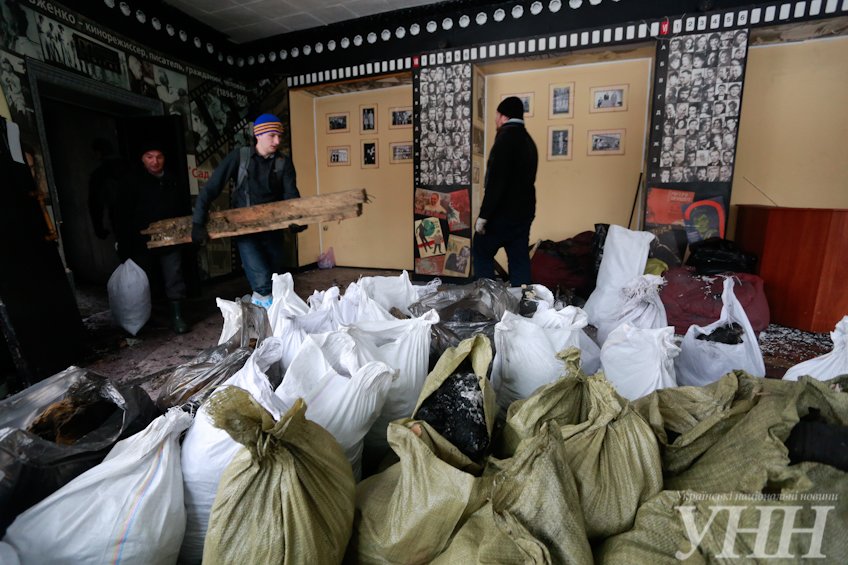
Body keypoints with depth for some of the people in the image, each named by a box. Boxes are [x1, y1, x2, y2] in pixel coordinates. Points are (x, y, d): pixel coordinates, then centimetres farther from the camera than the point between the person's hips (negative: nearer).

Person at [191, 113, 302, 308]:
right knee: (262, 278, -16)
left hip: (272, 227, 3)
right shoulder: (238, 157, -8)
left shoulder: (284, 162, -1)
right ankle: (262, 297, 15)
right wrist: (198, 223, -18)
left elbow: (291, 194, -12)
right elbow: (211, 189, -10)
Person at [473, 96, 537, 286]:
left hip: (504, 211, -8)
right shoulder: (528, 140, 16)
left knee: (482, 251, 5)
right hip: (524, 211, 8)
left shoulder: (506, 135, -11)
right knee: (519, 258, 8)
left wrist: (483, 215, -19)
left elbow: (496, 180, -20)